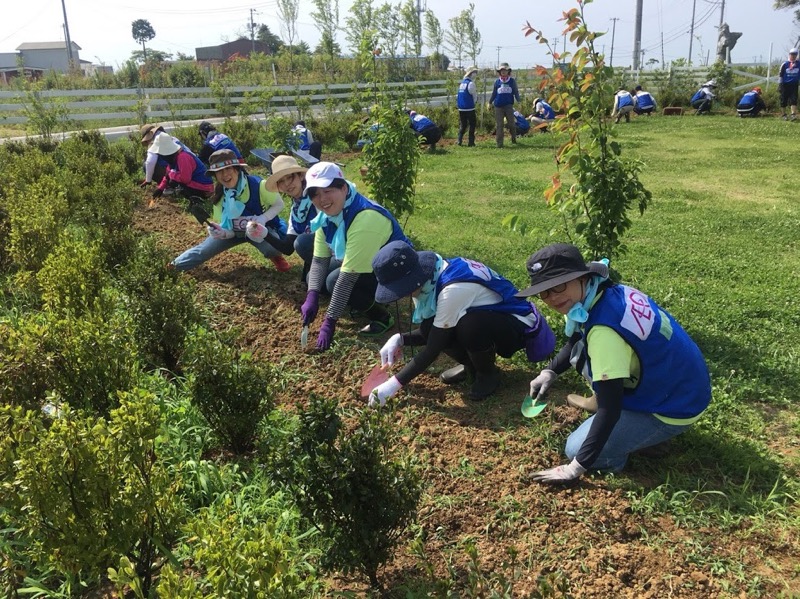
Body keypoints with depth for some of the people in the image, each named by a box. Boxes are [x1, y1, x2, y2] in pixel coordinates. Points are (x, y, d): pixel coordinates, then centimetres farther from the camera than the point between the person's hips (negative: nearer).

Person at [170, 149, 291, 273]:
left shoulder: (258, 185, -30)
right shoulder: (219, 196, -15)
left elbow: (279, 205, -14)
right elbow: (227, 229, -11)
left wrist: (262, 219, -31)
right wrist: (220, 232, -35)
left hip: (263, 229, -4)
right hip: (235, 231, 4)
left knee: (271, 246, -37)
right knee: (205, 248, -2)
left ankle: (275, 256, 1)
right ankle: (176, 265, 24)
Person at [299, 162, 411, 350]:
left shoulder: (365, 219, -34)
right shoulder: (327, 215, -7)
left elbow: (349, 276, -35)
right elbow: (319, 260, -5)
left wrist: (329, 322, -32)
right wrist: (312, 297, -21)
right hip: (367, 266, 9)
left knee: (335, 281, -27)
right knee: (314, 278, -1)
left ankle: (382, 318, -6)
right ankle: (365, 303, 14)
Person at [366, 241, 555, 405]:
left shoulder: (452, 289, -34)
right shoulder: (430, 275, -9)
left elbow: (433, 349, -28)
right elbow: (432, 335, 1)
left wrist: (394, 384, -25)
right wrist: (400, 339, -16)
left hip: (518, 325, -8)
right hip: (485, 319, 8)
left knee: (469, 324, -36)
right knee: (429, 327, -14)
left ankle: (488, 374, -7)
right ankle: (472, 366, 9)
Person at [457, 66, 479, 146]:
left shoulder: (461, 83, 11)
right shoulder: (471, 83, -11)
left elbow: (459, 95, 13)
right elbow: (474, 95, -5)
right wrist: (474, 102, 12)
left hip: (461, 108, 7)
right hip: (469, 108, -7)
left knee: (462, 125, 14)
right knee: (472, 124, 4)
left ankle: (459, 140, 4)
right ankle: (470, 142, 2)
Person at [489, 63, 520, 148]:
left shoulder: (512, 81, 5)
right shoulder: (497, 82, 8)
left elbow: (516, 92, 6)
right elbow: (494, 94, 14)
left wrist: (518, 101, -5)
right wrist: (490, 102, 9)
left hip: (508, 105, -1)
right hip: (498, 106, 1)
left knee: (511, 123, -1)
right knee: (499, 125, 0)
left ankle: (514, 138, 23)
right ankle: (499, 143, 4)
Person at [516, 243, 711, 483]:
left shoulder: (603, 330, -32)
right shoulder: (613, 292, -6)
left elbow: (610, 409, -30)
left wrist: (576, 467, -22)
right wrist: (550, 371, 1)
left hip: (673, 409, -8)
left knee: (576, 450, -8)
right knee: (582, 350, 6)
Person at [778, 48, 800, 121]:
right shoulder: (785, 65, -2)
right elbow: (780, 75, 1)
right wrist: (780, 85, -2)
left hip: (794, 85, 1)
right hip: (785, 85, -1)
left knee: (793, 100, -10)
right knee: (784, 101, 4)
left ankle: (793, 114, -14)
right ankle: (784, 115, 16)